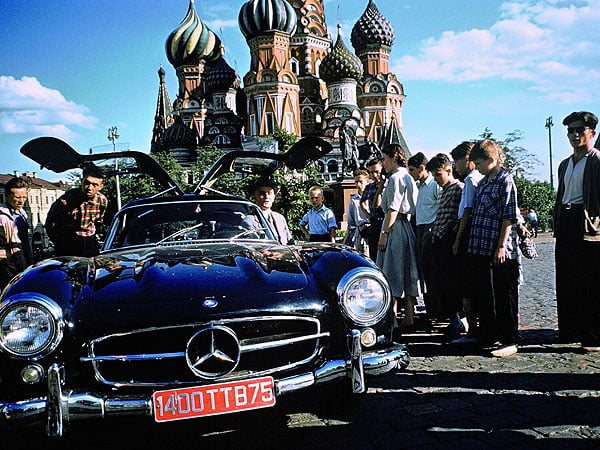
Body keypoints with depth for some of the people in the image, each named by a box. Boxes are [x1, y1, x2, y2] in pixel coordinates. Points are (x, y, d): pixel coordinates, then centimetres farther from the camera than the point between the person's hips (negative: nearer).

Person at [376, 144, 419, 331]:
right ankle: (409, 315, 14)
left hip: (395, 227, -10)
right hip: (408, 226, 10)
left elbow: (393, 209, -17)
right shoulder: (408, 177, 18)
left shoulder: (395, 178, -11)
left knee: (392, 272, -7)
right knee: (407, 272, 9)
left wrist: (384, 233, -17)